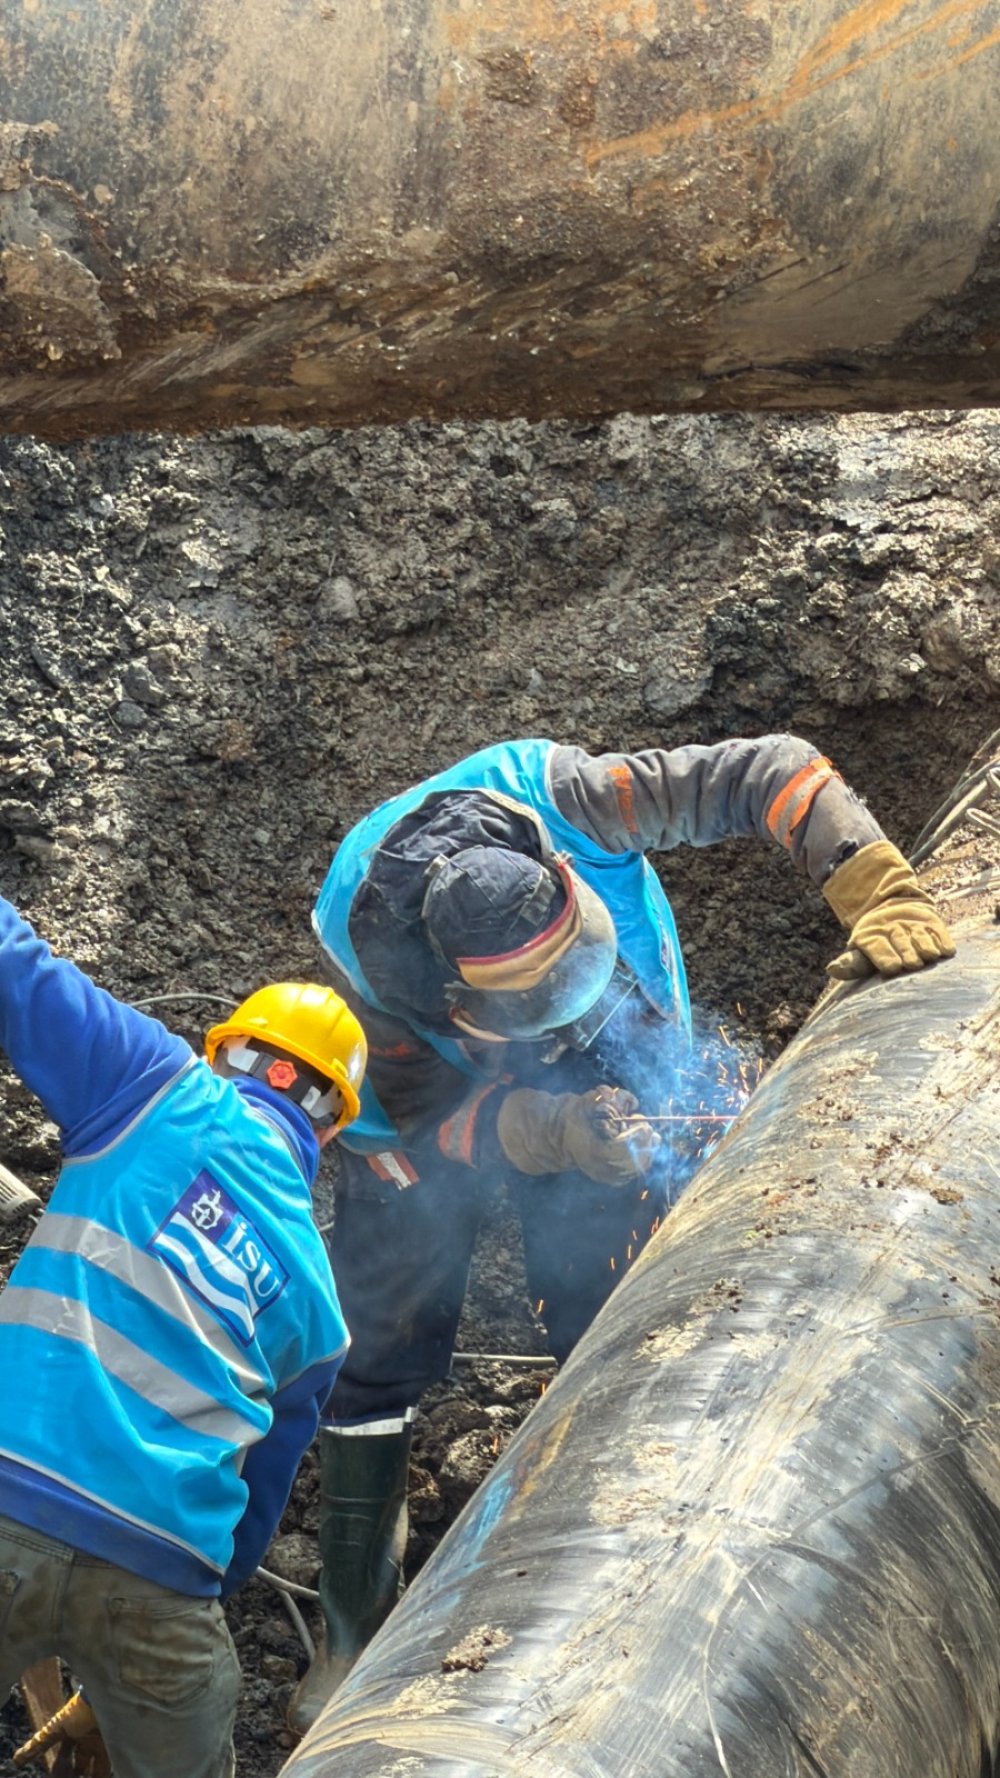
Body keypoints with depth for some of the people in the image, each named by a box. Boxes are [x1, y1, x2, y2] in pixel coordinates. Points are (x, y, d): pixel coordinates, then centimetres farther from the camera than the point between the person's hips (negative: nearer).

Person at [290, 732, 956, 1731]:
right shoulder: (366, 939, -36)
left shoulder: (561, 801, -39)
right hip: (437, 1111, -1)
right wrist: (553, 1132, -43)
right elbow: (431, 1113, -26)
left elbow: (768, 773, -33)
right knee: (376, 1351, -3)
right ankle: (354, 1638, 13)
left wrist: (880, 897, -44)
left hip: (601, 1087, 1)